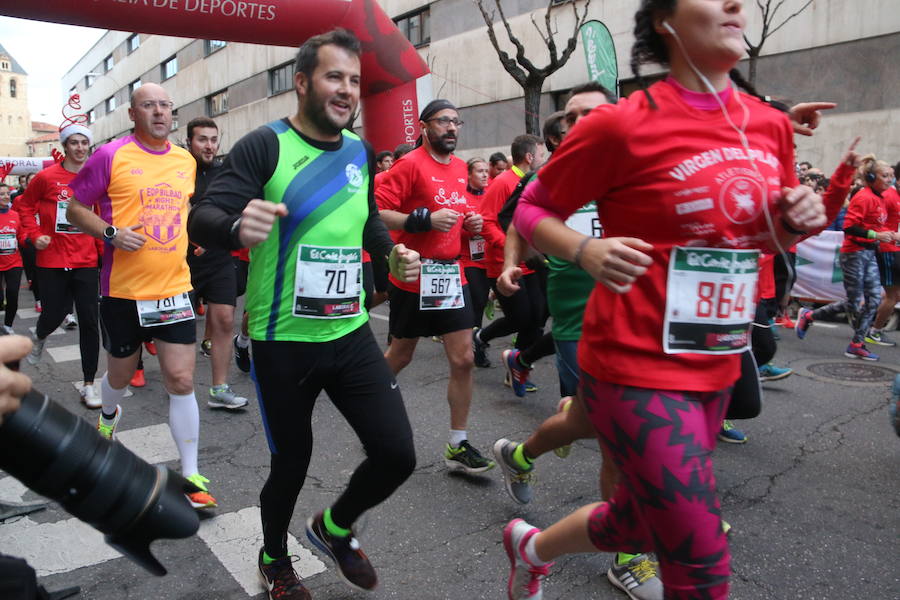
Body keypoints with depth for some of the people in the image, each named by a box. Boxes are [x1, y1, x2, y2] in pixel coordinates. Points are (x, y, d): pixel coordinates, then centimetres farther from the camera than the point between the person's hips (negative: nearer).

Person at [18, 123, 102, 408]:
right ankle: (39, 337, 47)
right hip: (52, 260, -1)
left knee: (89, 321, -1)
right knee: (54, 314, 6)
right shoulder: (46, 177, -4)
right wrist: (35, 235, -4)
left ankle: (89, 384, 11)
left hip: (85, 260, 1)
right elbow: (25, 206, 7)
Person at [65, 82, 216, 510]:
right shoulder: (111, 156, -6)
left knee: (181, 381, -3)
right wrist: (111, 234, -18)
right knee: (121, 374, 18)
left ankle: (190, 475, 7)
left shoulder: (186, 161, 7)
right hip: (123, 291, -2)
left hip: (174, 289, 2)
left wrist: (193, 231, 5)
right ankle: (108, 416, 55)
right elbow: (76, 209, -1)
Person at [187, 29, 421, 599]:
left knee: (397, 454, 0)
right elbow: (203, 218, -19)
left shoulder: (362, 152, 6)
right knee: (292, 462, 11)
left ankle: (334, 527, 32)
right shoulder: (265, 145, -11)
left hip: (351, 333, 5)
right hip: (283, 342, -4)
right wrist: (237, 226, -41)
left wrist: (393, 252, 5)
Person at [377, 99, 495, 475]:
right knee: (401, 354, 12)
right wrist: (424, 220, -27)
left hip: (452, 275, 6)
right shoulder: (410, 164, -11)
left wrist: (470, 222, 6)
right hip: (413, 277, -6)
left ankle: (458, 446, 13)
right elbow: (376, 212, -19)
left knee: (463, 360, 1)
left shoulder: (460, 167, 11)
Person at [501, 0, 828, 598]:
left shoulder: (771, 125, 6)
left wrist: (799, 220, -2)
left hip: (718, 368, 7)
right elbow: (531, 212, -4)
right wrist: (586, 250, -23)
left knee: (638, 522, 21)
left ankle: (532, 546, 49)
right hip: (638, 368, -7)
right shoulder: (623, 124, -13)